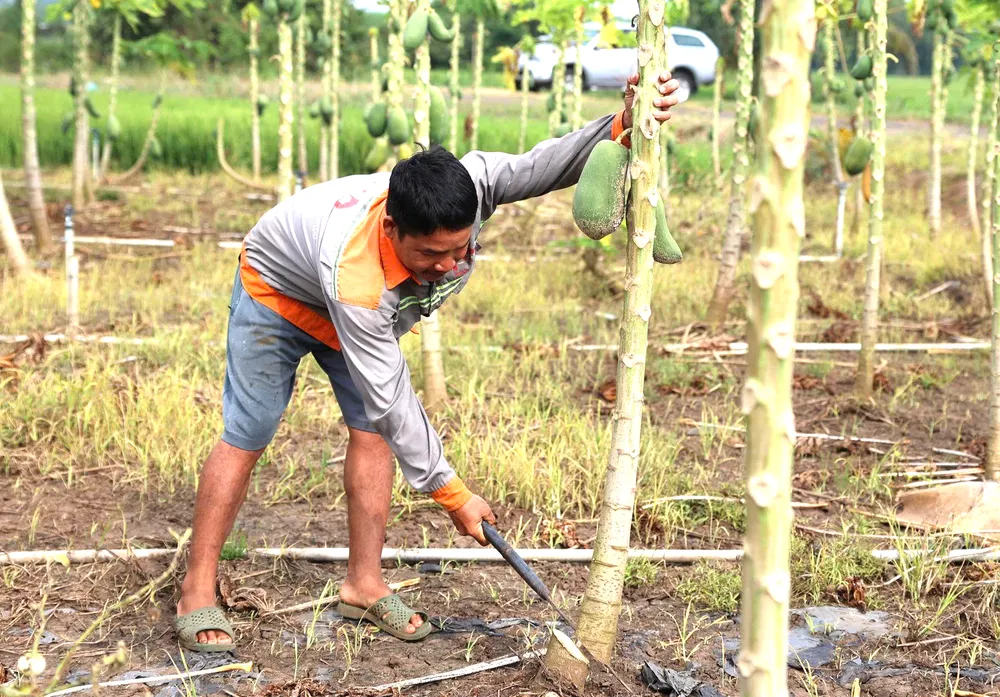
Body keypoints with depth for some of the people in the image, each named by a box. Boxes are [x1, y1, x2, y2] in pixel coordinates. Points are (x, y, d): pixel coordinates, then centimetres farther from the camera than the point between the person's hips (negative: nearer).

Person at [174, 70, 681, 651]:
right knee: (246, 439, -5)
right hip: (278, 292, -5)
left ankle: (364, 585, 9)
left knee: (370, 431, -1)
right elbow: (392, 399, -39)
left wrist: (622, 126, -68)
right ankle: (198, 593, 5)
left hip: (370, 311, 6)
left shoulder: (472, 185, -36)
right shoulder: (355, 275, -47)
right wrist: (452, 494, -33)